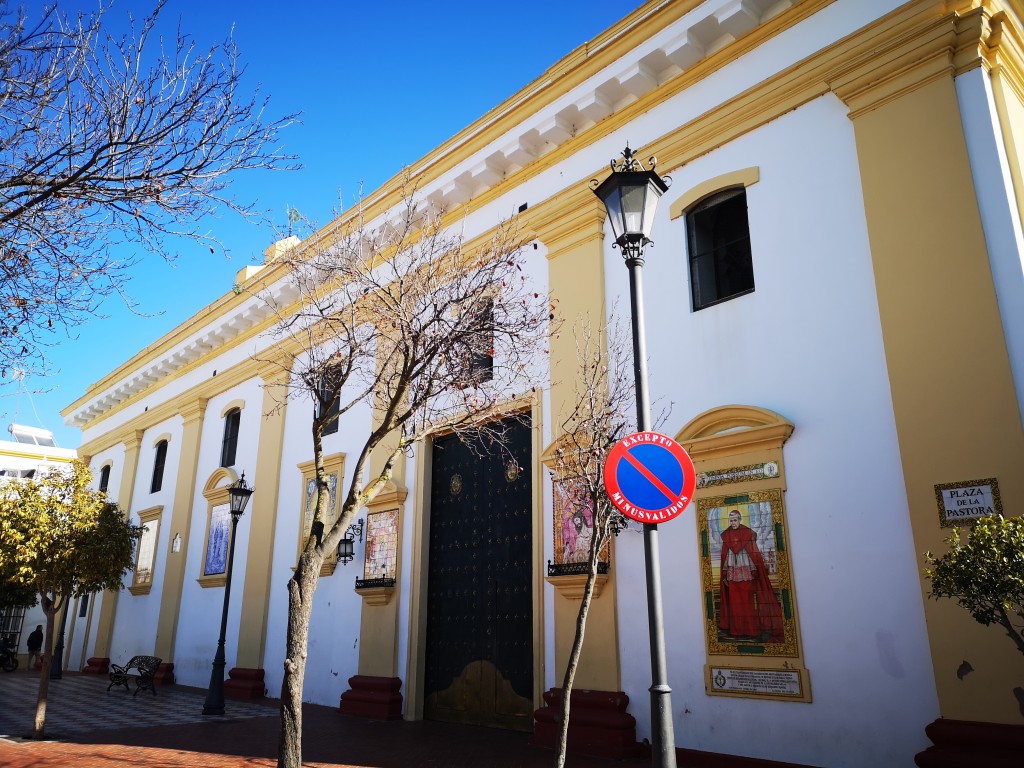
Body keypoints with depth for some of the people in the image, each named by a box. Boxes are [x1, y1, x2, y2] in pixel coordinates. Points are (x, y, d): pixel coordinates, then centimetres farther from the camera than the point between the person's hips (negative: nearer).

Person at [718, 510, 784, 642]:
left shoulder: (748, 533, -2)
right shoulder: (726, 536, 6)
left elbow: (754, 554, -3)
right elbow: (724, 556, 6)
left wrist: (754, 572, -9)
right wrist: (725, 575, 3)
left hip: (746, 572, -2)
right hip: (732, 573, 3)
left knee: (748, 600, -3)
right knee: (735, 601, 3)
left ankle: (752, 630, 3)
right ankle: (736, 629, 10)